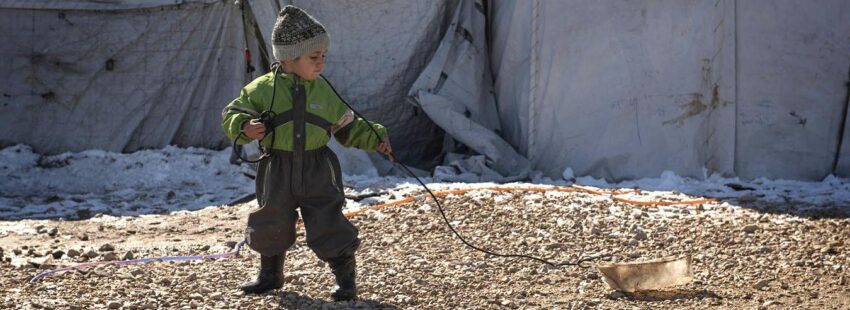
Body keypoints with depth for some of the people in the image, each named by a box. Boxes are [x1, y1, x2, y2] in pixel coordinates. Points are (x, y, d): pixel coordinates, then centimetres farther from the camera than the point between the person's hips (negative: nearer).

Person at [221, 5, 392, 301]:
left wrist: (374, 139, 1)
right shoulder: (263, 89, -6)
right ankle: (270, 274, 35)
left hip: (318, 172, 0)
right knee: (271, 226, 13)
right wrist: (245, 127, -22)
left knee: (329, 226, -4)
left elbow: (348, 127, 12)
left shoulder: (324, 92, 2)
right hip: (278, 173, 0)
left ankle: (345, 278, 10)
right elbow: (233, 113, -1)